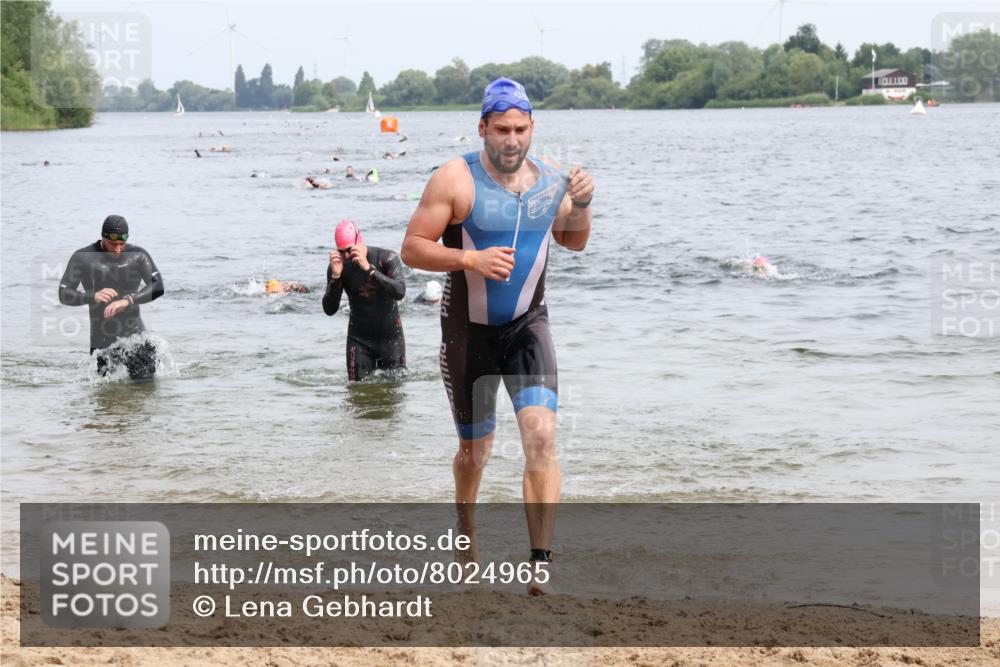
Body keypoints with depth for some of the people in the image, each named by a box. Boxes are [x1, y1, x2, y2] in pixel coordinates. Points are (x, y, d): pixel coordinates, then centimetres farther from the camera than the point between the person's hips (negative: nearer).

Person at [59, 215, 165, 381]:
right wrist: (92, 297, -29)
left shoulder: (138, 256, -2)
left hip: (134, 334, 0)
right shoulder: (83, 258, -4)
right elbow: (63, 294, -8)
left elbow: (158, 287, -15)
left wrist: (128, 300, -32)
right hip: (102, 340, 0)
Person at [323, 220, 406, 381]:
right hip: (359, 339, 1)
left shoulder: (387, 258, -14)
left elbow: (400, 292, -30)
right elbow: (329, 310, -11)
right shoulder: (337, 265, -7)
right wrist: (335, 276, -26)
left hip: (389, 336, -1)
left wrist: (368, 268, -37)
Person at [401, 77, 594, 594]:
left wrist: (581, 205, -5)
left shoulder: (548, 179, 0)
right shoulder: (456, 179, -13)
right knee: (475, 449, 10)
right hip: (468, 331, -2)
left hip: (528, 325, 2)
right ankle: (465, 531, 42)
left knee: (541, 436, -17)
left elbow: (573, 241, 16)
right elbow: (412, 248, -13)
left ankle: (541, 567, -18)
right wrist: (471, 259, -26)